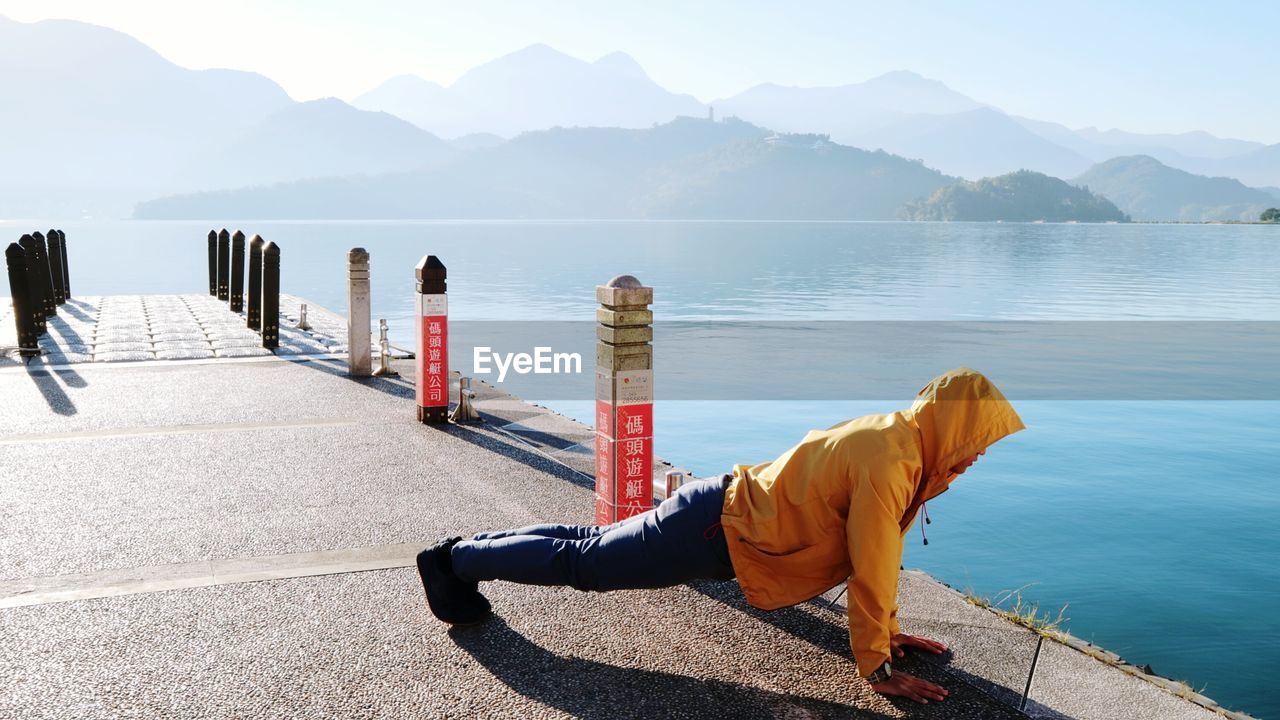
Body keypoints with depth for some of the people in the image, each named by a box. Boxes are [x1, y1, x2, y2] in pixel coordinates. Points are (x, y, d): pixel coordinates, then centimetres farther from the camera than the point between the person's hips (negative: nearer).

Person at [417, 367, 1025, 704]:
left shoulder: (899, 435, 5)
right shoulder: (891, 463, -24)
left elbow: (879, 550, 15)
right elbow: (872, 570, -22)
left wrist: (887, 630, 17)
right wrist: (877, 667, -13)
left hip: (729, 508, 9)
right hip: (717, 532, -9)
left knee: (593, 546, 18)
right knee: (583, 564, 4)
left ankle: (465, 551, 31)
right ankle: (455, 560, 19)